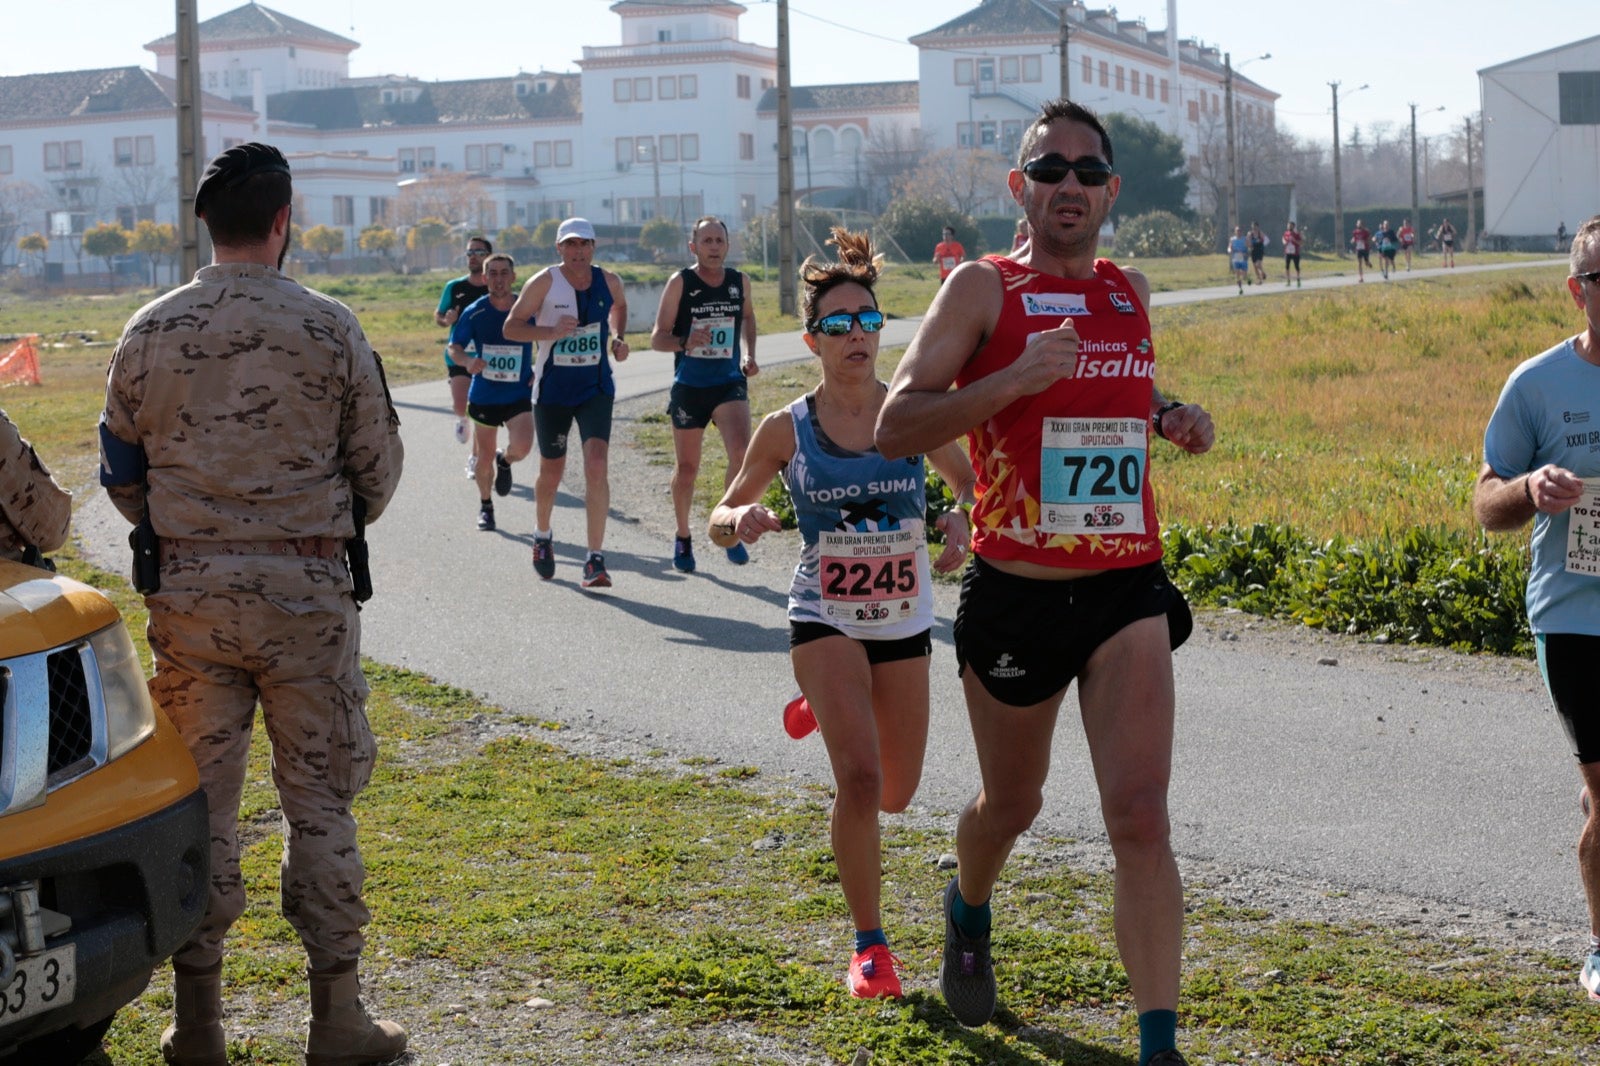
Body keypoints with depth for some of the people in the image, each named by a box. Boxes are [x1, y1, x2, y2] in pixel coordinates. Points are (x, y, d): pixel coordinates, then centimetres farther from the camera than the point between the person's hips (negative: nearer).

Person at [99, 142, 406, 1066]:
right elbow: (378, 469, 2)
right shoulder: (330, 328, -6)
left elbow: (122, 476, 9)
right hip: (306, 591, -2)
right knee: (320, 799, 6)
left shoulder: (151, 332, 0)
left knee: (198, 799, 9)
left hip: (188, 593, 2)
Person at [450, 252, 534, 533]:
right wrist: (467, 361, -24)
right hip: (484, 396, 1)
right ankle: (485, 506, 36)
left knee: (522, 447, -23)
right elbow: (454, 348, -2)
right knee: (484, 456, 10)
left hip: (519, 395, -1)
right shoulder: (475, 312, -6)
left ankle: (505, 461, 15)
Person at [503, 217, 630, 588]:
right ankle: (542, 536, 41)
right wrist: (551, 331, -23)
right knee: (551, 471, 11)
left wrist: (618, 337, 5)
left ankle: (595, 560, -14)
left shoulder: (609, 282, -1)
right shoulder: (544, 283, -9)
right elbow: (510, 327, -7)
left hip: (596, 387, 1)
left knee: (596, 466, -16)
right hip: (553, 389, -1)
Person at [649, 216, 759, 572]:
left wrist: (749, 355, 8)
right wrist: (684, 343, -27)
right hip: (689, 386, -1)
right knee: (686, 467, 8)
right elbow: (657, 337, -6)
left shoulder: (740, 282, 3)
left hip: (730, 383, 1)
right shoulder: (680, 282, -7)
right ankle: (683, 538, 29)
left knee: (741, 452, -21)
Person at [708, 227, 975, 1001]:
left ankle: (827, 708, 45)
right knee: (860, 777, -22)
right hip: (825, 618, -3)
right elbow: (722, 515, 3)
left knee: (896, 794, 12)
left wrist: (959, 519, -12)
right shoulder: (785, 430, -7)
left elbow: (970, 483, 10)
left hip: (903, 622, 3)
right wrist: (741, 521, -21)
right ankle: (869, 946, -6)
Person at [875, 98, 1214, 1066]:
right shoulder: (984, 289, -4)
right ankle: (968, 918, 51)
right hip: (1014, 595, -2)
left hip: (1127, 590, 2)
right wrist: (1014, 377, -24)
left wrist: (1174, 419, 8)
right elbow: (897, 426, -12)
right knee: (1012, 804, 17)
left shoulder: (1131, 292, 10)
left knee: (1140, 814, -12)